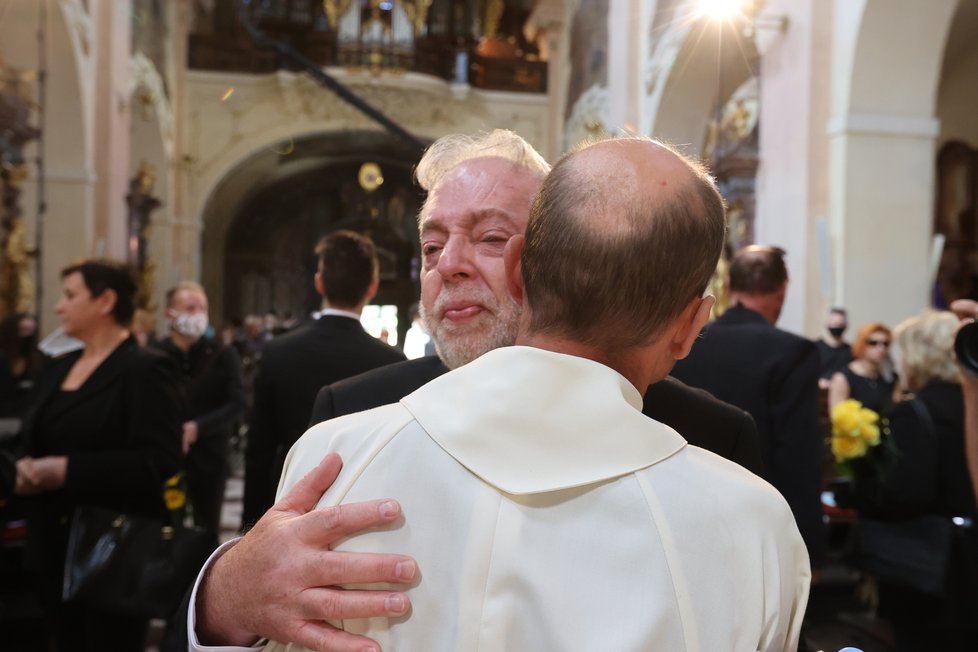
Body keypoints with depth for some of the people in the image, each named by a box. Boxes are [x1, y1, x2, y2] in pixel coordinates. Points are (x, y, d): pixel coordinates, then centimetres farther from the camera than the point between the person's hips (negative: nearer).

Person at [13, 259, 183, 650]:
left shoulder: (146, 370, -12)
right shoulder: (57, 369, 13)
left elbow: (159, 460, -21)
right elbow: (32, 441, 19)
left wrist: (67, 470, -23)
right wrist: (25, 467, -4)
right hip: (53, 548, 7)